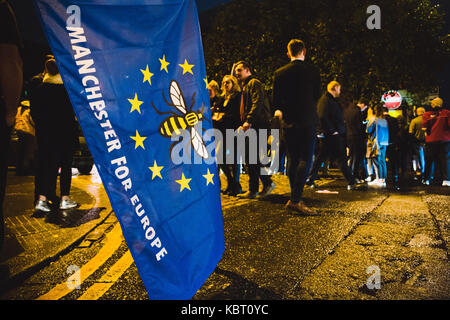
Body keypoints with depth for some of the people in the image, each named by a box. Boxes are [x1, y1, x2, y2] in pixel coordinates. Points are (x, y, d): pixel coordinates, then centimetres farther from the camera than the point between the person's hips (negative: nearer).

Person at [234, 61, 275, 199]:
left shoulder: (254, 83, -3)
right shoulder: (245, 86, 28)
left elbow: (257, 103, -18)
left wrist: (248, 121, -26)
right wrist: (243, 123, 13)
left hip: (256, 125, -10)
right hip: (251, 127, 10)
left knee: (252, 158, -10)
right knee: (251, 158, 9)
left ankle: (253, 191, -3)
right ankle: (268, 183, 17)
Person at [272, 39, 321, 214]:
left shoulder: (280, 73, 3)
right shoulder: (313, 70, -2)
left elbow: (275, 100, 3)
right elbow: (317, 96, 4)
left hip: (289, 121, 4)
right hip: (308, 121, -3)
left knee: (292, 159, 10)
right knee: (305, 159, -4)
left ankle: (294, 198, 16)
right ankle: (296, 199, -12)